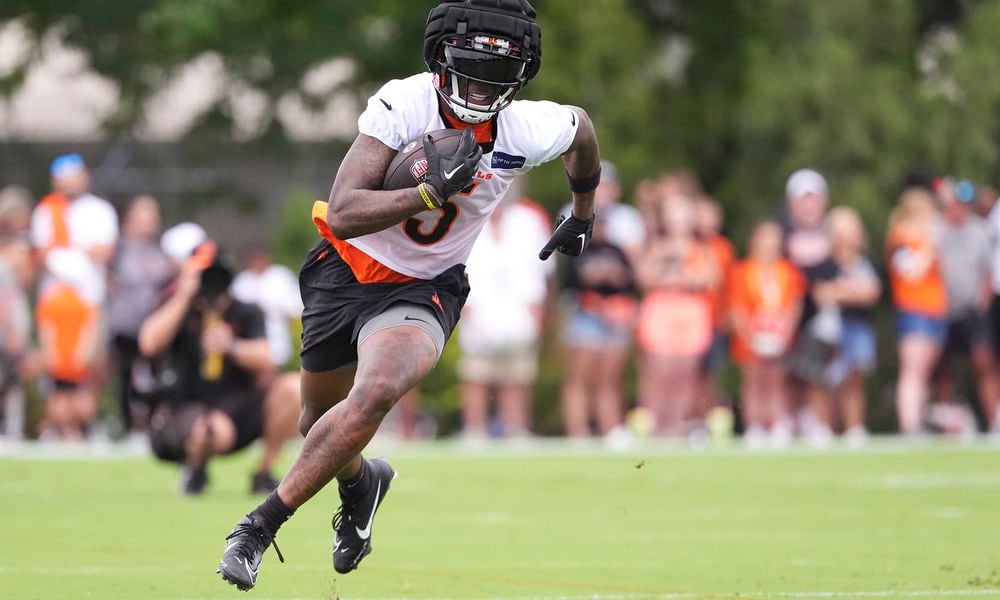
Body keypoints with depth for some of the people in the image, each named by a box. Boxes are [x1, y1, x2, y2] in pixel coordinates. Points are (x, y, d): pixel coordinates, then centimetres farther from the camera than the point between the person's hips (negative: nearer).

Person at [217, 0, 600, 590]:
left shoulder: (528, 131, -17)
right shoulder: (404, 104, -25)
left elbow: (581, 126, 10)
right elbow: (343, 214, -29)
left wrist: (583, 213, 25)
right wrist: (434, 192, -40)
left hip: (422, 289, -1)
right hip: (346, 269, 1)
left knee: (374, 394, -29)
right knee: (320, 416, 18)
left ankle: (260, 527, -18)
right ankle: (360, 481, 55)